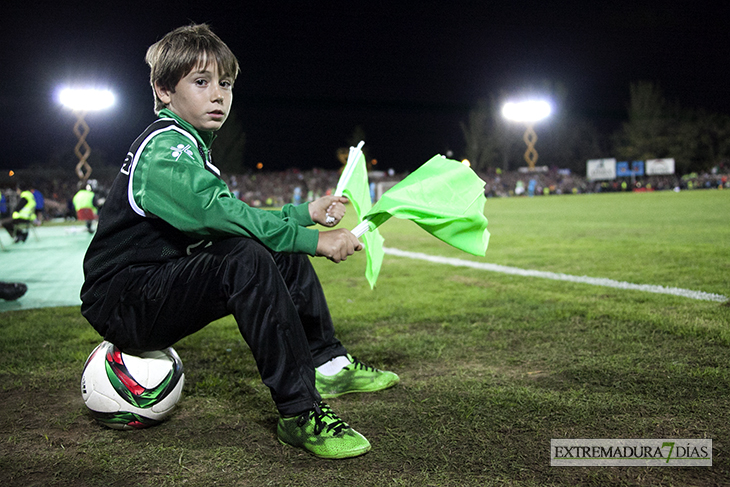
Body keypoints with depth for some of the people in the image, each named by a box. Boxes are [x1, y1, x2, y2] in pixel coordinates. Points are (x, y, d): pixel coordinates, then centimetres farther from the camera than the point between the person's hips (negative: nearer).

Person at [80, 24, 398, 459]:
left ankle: (327, 364, 14)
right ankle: (300, 412, -28)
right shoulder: (165, 147, -16)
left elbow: (230, 220, 13)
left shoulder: (189, 146, 15)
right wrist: (314, 240, -29)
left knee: (285, 254, 7)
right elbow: (220, 215, -32)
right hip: (120, 303, -10)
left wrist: (307, 212, 7)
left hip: (164, 283, 10)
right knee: (248, 258, -33)